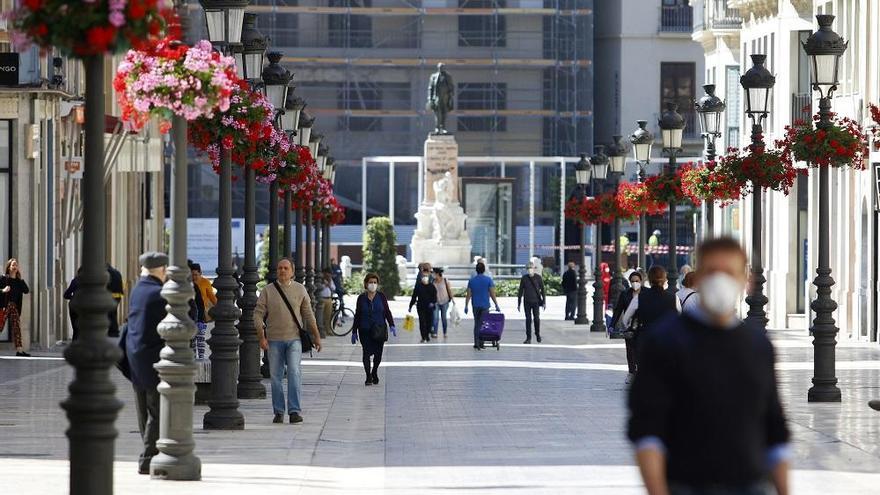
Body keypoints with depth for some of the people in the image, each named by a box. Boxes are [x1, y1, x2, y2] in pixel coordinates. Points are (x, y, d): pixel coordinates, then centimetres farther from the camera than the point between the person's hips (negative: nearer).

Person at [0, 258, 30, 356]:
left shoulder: (19, 281, 13)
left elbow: (26, 291, 4)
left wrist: (21, 278, 0)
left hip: (15, 307, 5)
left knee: (17, 328, -1)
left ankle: (19, 350, -3)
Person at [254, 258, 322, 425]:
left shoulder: (300, 289, 6)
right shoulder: (268, 290, 2)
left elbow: (308, 314, 11)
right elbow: (258, 314, -1)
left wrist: (316, 336, 10)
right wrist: (261, 337, -10)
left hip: (294, 338, -1)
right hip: (274, 340, 1)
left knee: (294, 373, -13)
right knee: (275, 376, 4)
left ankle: (295, 411, -13)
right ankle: (278, 412, 13)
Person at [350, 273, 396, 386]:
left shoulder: (381, 297, 4)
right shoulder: (361, 298, 4)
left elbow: (387, 312, 5)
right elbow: (357, 316, 8)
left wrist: (391, 325, -9)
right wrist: (354, 332, 7)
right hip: (365, 331, -1)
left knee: (378, 353, 3)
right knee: (366, 352, -9)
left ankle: (374, 372, 29)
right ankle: (368, 377, -3)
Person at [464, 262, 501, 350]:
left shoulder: (471, 280, 1)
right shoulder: (488, 280, -6)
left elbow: (468, 295, 1)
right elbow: (492, 294, -7)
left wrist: (466, 306, 7)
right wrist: (496, 306, -1)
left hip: (476, 306, 2)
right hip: (485, 306, -2)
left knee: (476, 325, 10)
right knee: (483, 325, 4)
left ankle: (476, 343, 5)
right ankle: (481, 344, 2)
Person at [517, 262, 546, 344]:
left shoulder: (538, 277, 0)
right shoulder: (524, 278, 3)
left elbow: (542, 290, 4)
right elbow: (520, 291, 8)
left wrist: (544, 302, 0)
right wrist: (519, 304, 6)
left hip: (536, 301, -1)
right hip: (527, 302, 1)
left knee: (536, 318, -2)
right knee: (528, 319, 1)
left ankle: (538, 334, 21)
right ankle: (528, 338, 6)